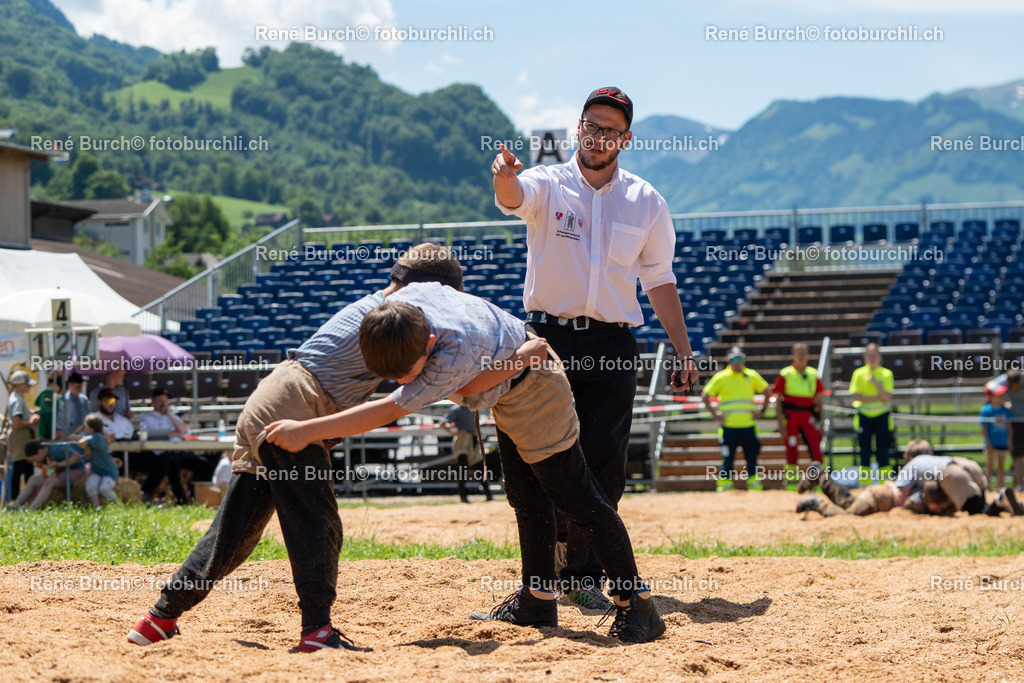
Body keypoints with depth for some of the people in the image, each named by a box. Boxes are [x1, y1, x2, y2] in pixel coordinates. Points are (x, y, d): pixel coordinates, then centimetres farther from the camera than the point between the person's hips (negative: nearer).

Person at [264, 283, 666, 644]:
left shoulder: (456, 352, -44)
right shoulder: (407, 298, -23)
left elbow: (391, 410, -42)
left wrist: (308, 430, -41)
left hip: (532, 386, -9)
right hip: (508, 390, 9)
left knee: (574, 496, -7)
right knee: (527, 498, 18)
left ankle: (636, 604, -1)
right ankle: (538, 600, 30)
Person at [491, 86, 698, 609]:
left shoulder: (646, 203, 8)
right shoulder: (548, 185, 1)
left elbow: (659, 280, 13)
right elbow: (514, 197, -24)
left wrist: (683, 350, 7)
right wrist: (505, 177, -49)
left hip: (612, 346, 2)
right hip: (550, 337, -1)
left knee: (605, 463, -3)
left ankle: (586, 575, 3)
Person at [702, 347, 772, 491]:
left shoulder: (752, 376, 7)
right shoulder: (721, 377, 1)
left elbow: (768, 391, 19)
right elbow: (705, 395, 8)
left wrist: (762, 412, 10)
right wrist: (714, 415, 0)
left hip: (748, 425, 2)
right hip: (728, 426, -2)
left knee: (752, 458, 2)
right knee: (727, 459, -3)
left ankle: (755, 485, 9)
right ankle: (724, 486, 2)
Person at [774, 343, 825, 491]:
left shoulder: (813, 374, 10)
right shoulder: (785, 374, 0)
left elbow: (819, 400, 14)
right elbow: (778, 400, -1)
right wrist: (780, 423, -8)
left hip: (808, 417, 3)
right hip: (791, 417, -3)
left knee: (816, 449, -6)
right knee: (792, 451, -2)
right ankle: (792, 483, 7)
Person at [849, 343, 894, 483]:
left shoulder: (886, 374, 0)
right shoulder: (859, 373, 0)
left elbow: (887, 398, -9)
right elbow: (856, 396, -9)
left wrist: (876, 383, -19)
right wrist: (877, 398, -13)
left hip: (882, 415, 0)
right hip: (864, 415, 0)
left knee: (882, 450, -3)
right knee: (865, 450, -1)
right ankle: (864, 484, 4)